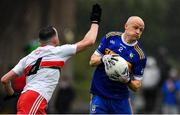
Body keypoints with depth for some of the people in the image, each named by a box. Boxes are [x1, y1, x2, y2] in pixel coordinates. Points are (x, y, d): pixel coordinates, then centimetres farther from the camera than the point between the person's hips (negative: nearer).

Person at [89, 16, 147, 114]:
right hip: (100, 96, 0)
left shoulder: (139, 55, -4)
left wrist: (127, 80, -22)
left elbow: (136, 86, 0)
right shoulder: (110, 38, 0)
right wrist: (103, 59, -16)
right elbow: (92, 61, 5)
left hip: (121, 99, 0)